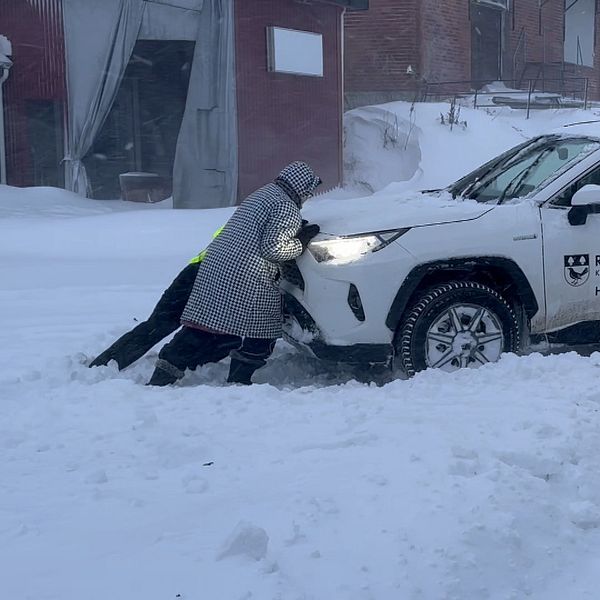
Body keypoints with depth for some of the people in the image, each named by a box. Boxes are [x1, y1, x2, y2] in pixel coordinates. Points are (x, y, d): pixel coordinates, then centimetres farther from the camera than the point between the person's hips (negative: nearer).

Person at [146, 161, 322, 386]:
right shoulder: (286, 208, -7)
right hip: (248, 279, -9)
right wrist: (301, 243, -1)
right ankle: (238, 381, 11)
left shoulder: (263, 194, 22)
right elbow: (273, 247, -15)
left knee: (203, 329, 10)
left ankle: (161, 377, 9)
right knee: (262, 335, 8)